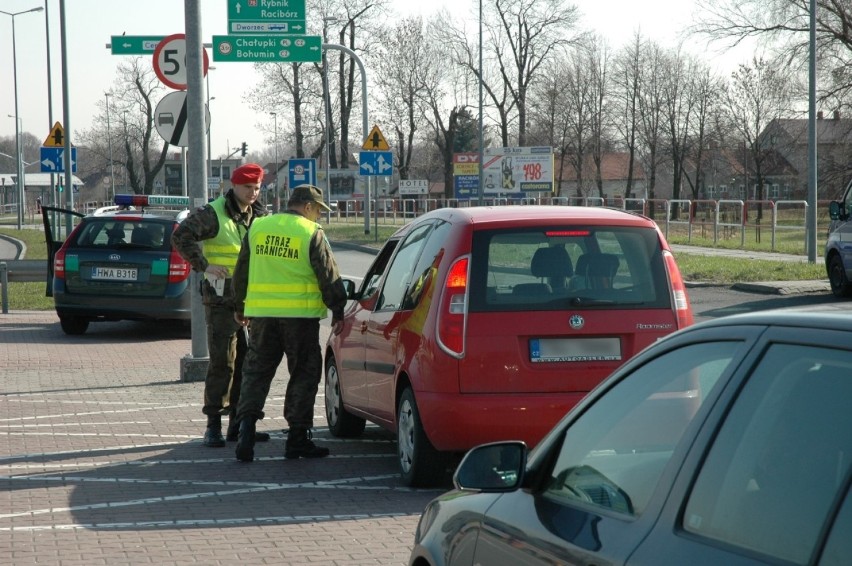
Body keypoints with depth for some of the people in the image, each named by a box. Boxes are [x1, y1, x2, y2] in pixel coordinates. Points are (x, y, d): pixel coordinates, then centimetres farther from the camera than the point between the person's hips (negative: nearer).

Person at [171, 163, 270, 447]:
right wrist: (204, 265, -19)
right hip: (221, 298, -6)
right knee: (222, 362, -8)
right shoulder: (213, 214, -7)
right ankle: (213, 424, -3)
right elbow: (181, 236, -15)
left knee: (247, 361, 9)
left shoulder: (260, 216, 13)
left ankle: (238, 422, 17)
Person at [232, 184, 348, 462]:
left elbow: (241, 271, 16)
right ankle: (297, 437, 6)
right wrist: (338, 312, 3)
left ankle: (247, 425, -5)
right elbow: (329, 276, -5)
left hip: (262, 313, 4)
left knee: (256, 371, 10)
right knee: (304, 374, 5)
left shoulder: (257, 228, 9)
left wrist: (239, 306, 26)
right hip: (300, 314, -4)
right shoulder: (311, 233, -6)